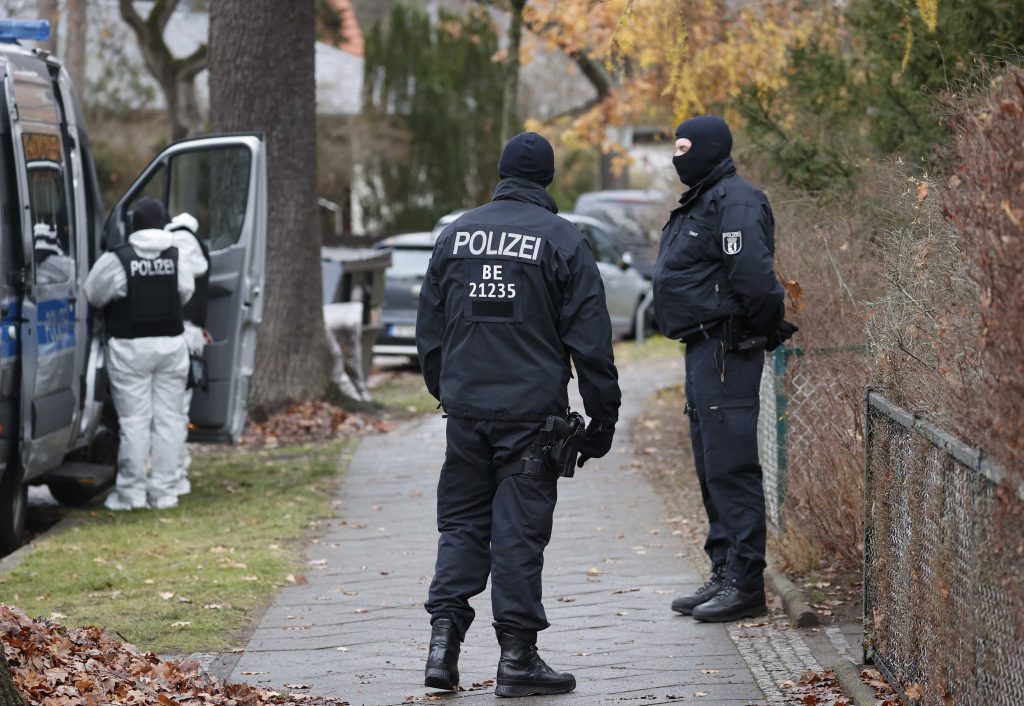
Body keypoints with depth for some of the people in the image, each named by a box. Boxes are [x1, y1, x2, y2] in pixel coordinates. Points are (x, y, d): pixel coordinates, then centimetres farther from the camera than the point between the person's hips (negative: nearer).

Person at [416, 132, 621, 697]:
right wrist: (602, 417, 0)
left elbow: (429, 331, 14)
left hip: (465, 410, 4)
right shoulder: (562, 240, -4)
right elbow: (590, 341, -5)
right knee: (519, 529, -1)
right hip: (532, 411, -3)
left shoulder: (456, 234, 9)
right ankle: (517, 655, 1)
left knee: (462, 524, 11)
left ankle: (444, 635, 0)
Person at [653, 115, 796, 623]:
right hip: (703, 349, 11)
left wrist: (763, 330, -14)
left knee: (731, 468, -10)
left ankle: (745, 584, -8)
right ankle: (724, 574, 23)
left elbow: (752, 276, -24)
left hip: (726, 350, -11)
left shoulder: (734, 201, -15)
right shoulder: (699, 202, 19)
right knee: (712, 470, 15)